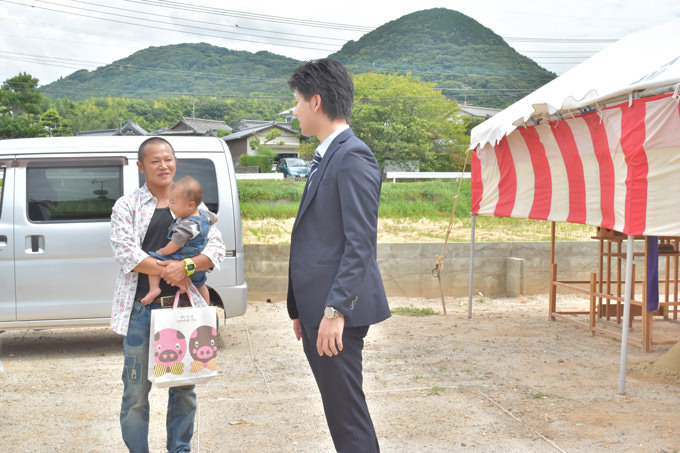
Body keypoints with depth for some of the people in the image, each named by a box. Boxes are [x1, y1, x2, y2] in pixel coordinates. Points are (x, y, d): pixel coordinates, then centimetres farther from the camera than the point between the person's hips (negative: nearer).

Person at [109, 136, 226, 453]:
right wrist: (168, 271, -16)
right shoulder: (127, 206, 4)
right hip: (141, 310, -2)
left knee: (184, 388, 12)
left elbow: (216, 248, 2)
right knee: (136, 391, 2)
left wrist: (185, 265, -16)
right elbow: (125, 251, -9)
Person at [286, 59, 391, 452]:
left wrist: (336, 310, -23)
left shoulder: (353, 157, -13)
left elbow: (361, 244, -19)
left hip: (337, 314, -10)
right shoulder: (326, 157, 17)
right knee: (340, 410, 15)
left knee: (348, 416, -4)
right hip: (318, 310, 10)